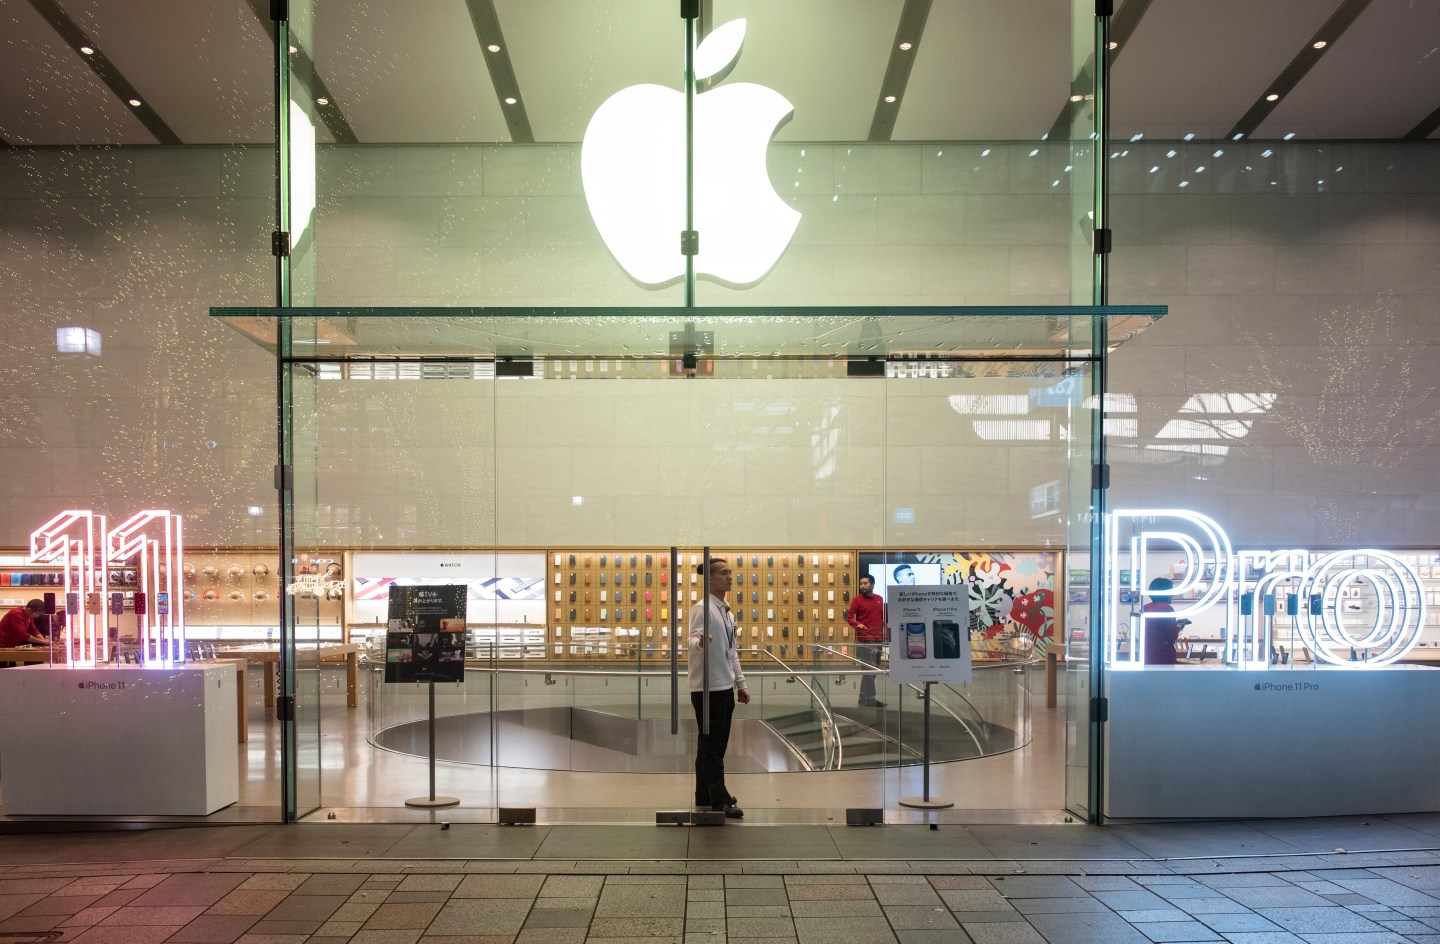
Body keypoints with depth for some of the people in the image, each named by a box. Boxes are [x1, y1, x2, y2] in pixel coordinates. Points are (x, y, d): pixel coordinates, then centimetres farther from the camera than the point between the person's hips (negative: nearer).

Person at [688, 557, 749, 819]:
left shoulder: (727, 612, 14)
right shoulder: (702, 608, -12)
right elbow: (693, 639, -26)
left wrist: (740, 683, 19)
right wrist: (700, 643, -49)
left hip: (726, 687, 9)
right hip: (708, 688, -9)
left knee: (714, 745, 13)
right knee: (712, 746, -4)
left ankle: (706, 796, 22)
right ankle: (719, 800, 0)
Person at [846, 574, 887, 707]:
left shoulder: (880, 599, 12)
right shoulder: (857, 600, -4)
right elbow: (849, 618, -7)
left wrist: (885, 635, 14)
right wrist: (857, 624, -28)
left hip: (878, 640, 6)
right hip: (865, 641, -6)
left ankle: (865, 699, 19)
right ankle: (868, 700, -6)